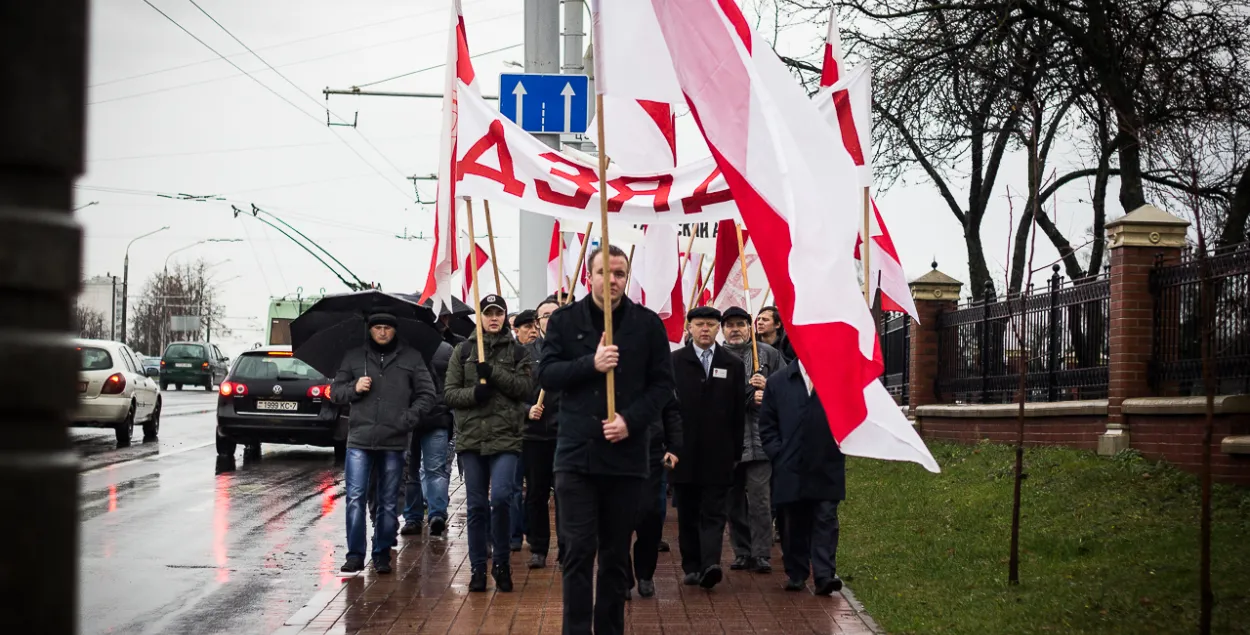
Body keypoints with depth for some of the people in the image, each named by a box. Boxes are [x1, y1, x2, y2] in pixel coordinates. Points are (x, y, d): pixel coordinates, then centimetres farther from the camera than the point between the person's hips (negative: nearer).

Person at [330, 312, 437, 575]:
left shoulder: (411, 358, 7)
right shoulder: (353, 358, 10)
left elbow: (426, 394, 7)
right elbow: (335, 392, 13)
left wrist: (409, 418, -6)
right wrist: (353, 388, -7)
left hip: (394, 442, 0)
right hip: (359, 439, 0)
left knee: (388, 502, 6)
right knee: (355, 498, -6)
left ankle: (382, 554, 15)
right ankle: (355, 554, 1)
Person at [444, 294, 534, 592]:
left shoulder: (517, 351, 8)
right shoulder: (463, 350, 10)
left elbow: (525, 388, -4)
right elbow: (449, 393, 6)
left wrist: (494, 373, -14)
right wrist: (473, 393, -13)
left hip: (505, 436, -2)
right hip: (471, 437, 2)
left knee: (500, 497, -16)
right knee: (476, 505, 5)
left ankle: (501, 563, 1)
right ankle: (477, 568, 14)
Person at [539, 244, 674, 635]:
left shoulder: (648, 323, 4)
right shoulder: (564, 320, 4)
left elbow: (662, 383, 3)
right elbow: (547, 375, -2)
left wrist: (630, 420, -11)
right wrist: (591, 363, -17)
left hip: (626, 455, 1)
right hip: (576, 453, -1)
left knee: (617, 554, 9)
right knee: (578, 551, -4)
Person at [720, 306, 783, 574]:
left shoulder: (768, 354, 9)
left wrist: (768, 387, -11)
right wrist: (749, 394, -11)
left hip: (758, 438, -1)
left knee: (759, 497, -8)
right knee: (734, 499, 7)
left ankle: (761, 554, -4)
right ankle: (741, 552, 15)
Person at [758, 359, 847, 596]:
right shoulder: (778, 382, 8)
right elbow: (767, 425, 9)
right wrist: (778, 455, -1)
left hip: (827, 470, -1)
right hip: (791, 469, 1)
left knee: (826, 521, -5)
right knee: (794, 524, 7)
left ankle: (825, 576, -7)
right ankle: (795, 574, 17)